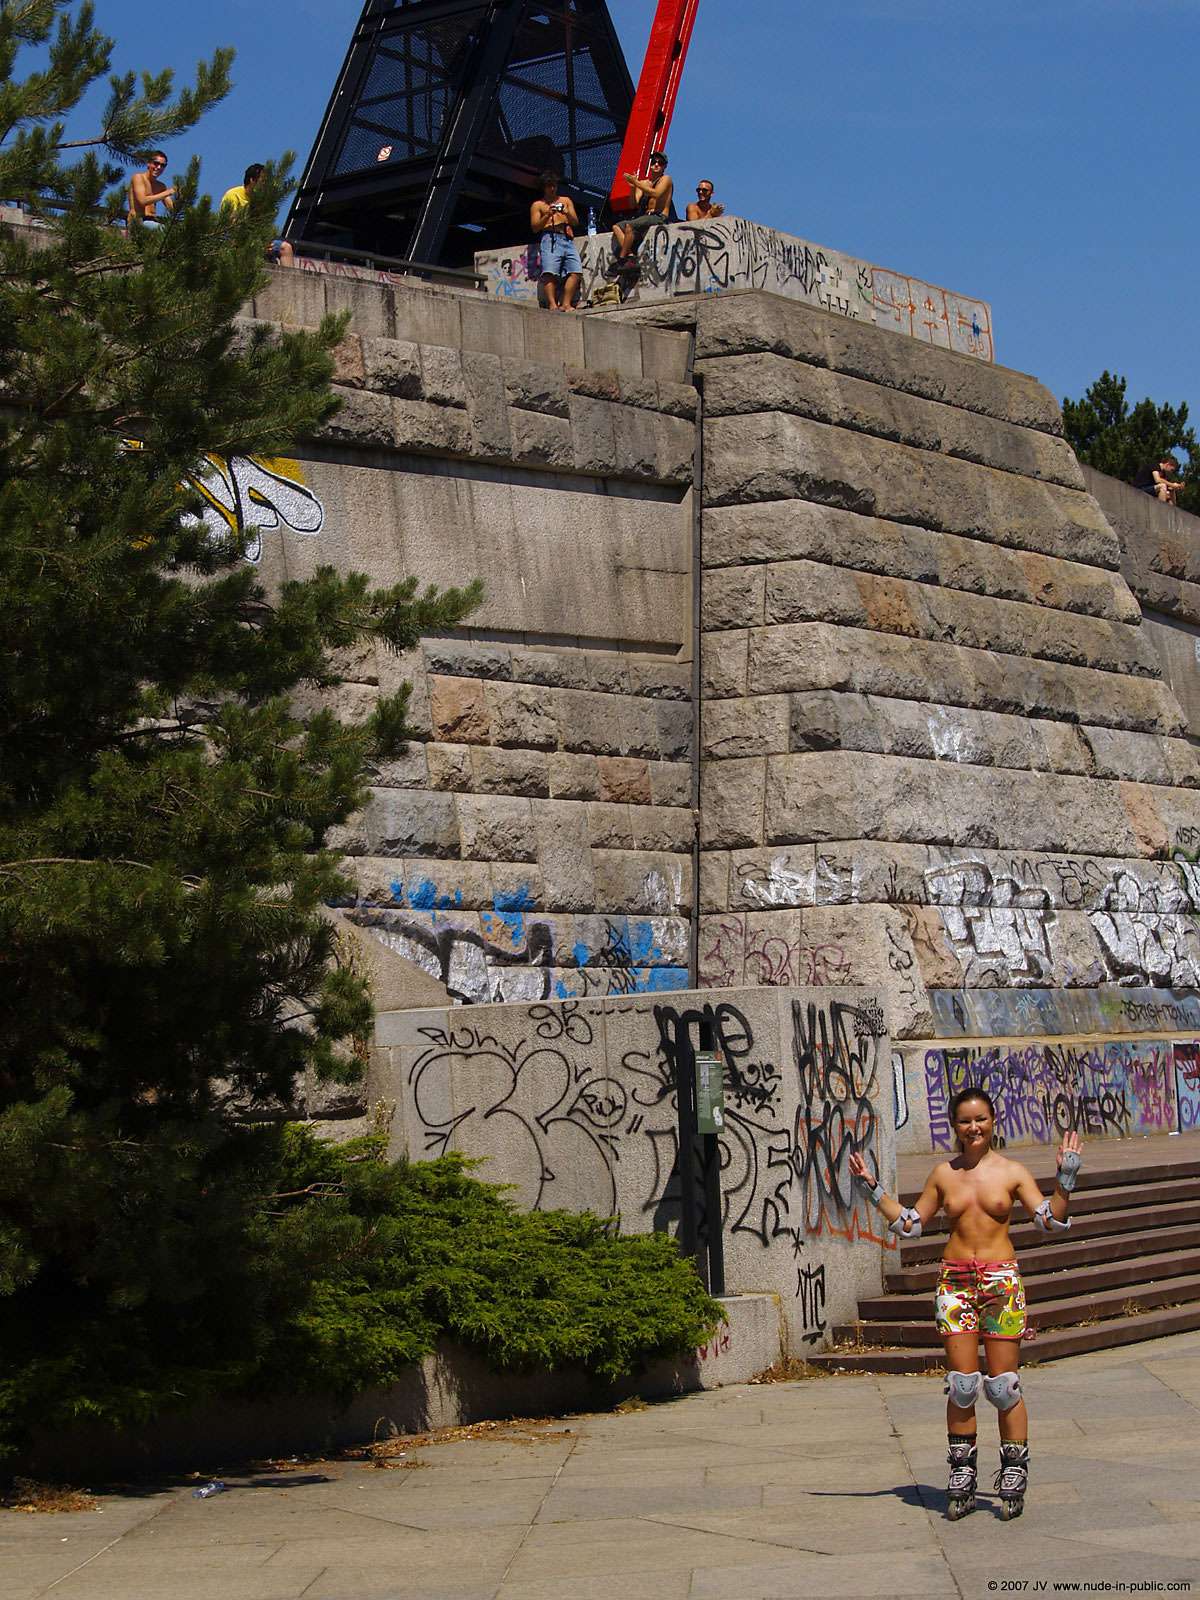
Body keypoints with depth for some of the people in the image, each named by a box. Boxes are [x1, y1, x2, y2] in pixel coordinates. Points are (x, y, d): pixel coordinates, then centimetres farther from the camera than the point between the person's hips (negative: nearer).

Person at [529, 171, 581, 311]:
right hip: (550, 238, -3)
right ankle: (552, 304, -31)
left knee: (575, 271, -19)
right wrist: (547, 216, -7)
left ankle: (566, 304, -23)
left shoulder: (566, 200, 27)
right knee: (550, 273, -24)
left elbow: (576, 222, 20)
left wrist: (567, 213, -1)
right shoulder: (538, 205, 19)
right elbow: (535, 227, 9)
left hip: (568, 239, 3)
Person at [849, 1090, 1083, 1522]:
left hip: (1001, 1280, -2)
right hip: (955, 1281, 2)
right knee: (961, 1384, 1)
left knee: (1003, 1385, -1)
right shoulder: (944, 1174, 10)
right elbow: (909, 1224, 19)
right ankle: (961, 1482, 10)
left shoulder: (1011, 1172, 3)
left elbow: (1050, 1222, 1)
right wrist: (872, 1188, 14)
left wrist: (1066, 1178, -10)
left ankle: (1013, 1480, 9)